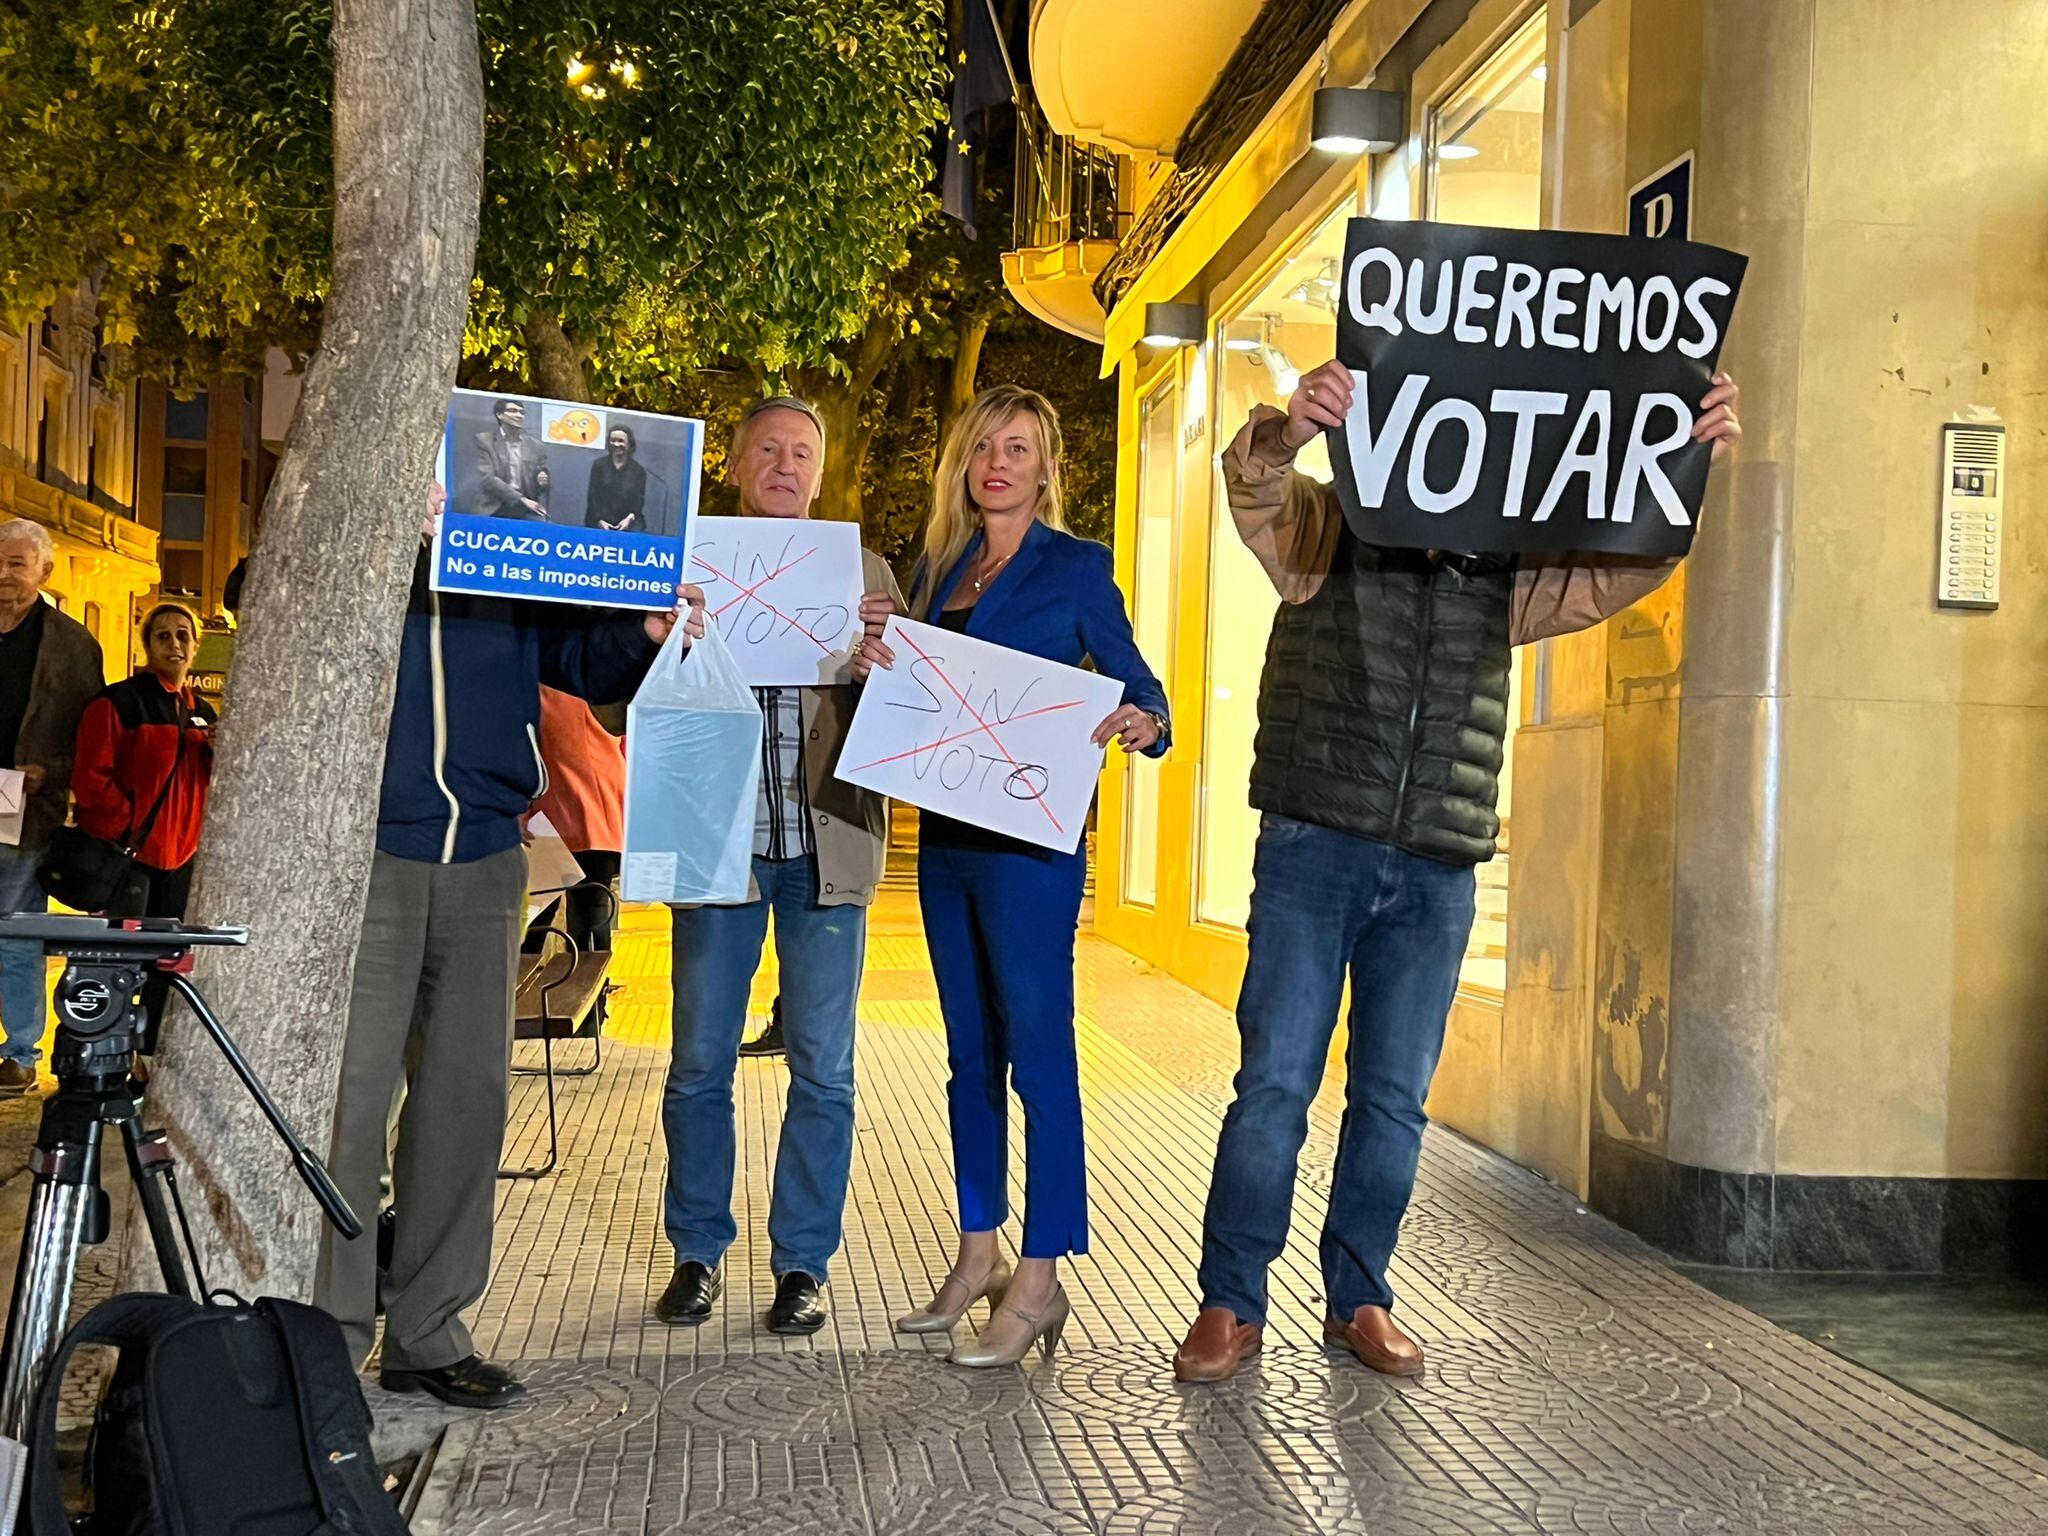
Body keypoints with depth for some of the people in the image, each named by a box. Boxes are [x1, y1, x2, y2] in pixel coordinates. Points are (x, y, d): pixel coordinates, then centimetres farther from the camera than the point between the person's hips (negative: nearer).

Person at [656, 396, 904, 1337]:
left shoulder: (863, 574, 8)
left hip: (824, 853, 1)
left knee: (822, 1073, 5)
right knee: (699, 1066, 8)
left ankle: (803, 1262, 19)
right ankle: (699, 1253, 25)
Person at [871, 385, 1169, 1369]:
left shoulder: (1076, 567, -1)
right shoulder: (937, 566, 15)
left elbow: (1135, 687, -3)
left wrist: (1142, 723, -26)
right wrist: (877, 664, -2)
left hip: (1029, 842, -7)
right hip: (945, 838, 7)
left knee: (1036, 1052, -5)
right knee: (970, 1053, 12)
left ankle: (1039, 1280, 1)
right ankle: (977, 1260, 22)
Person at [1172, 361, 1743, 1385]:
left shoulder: (1505, 576, 13)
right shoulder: (1325, 534, 3)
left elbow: (1622, 568, 4)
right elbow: (1251, 483, -15)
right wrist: (1290, 426, -40)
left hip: (1436, 877, 3)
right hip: (1313, 850, -3)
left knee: (1394, 1098, 9)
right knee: (1275, 1083, -2)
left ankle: (1358, 1299, 23)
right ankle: (1231, 1304, 9)